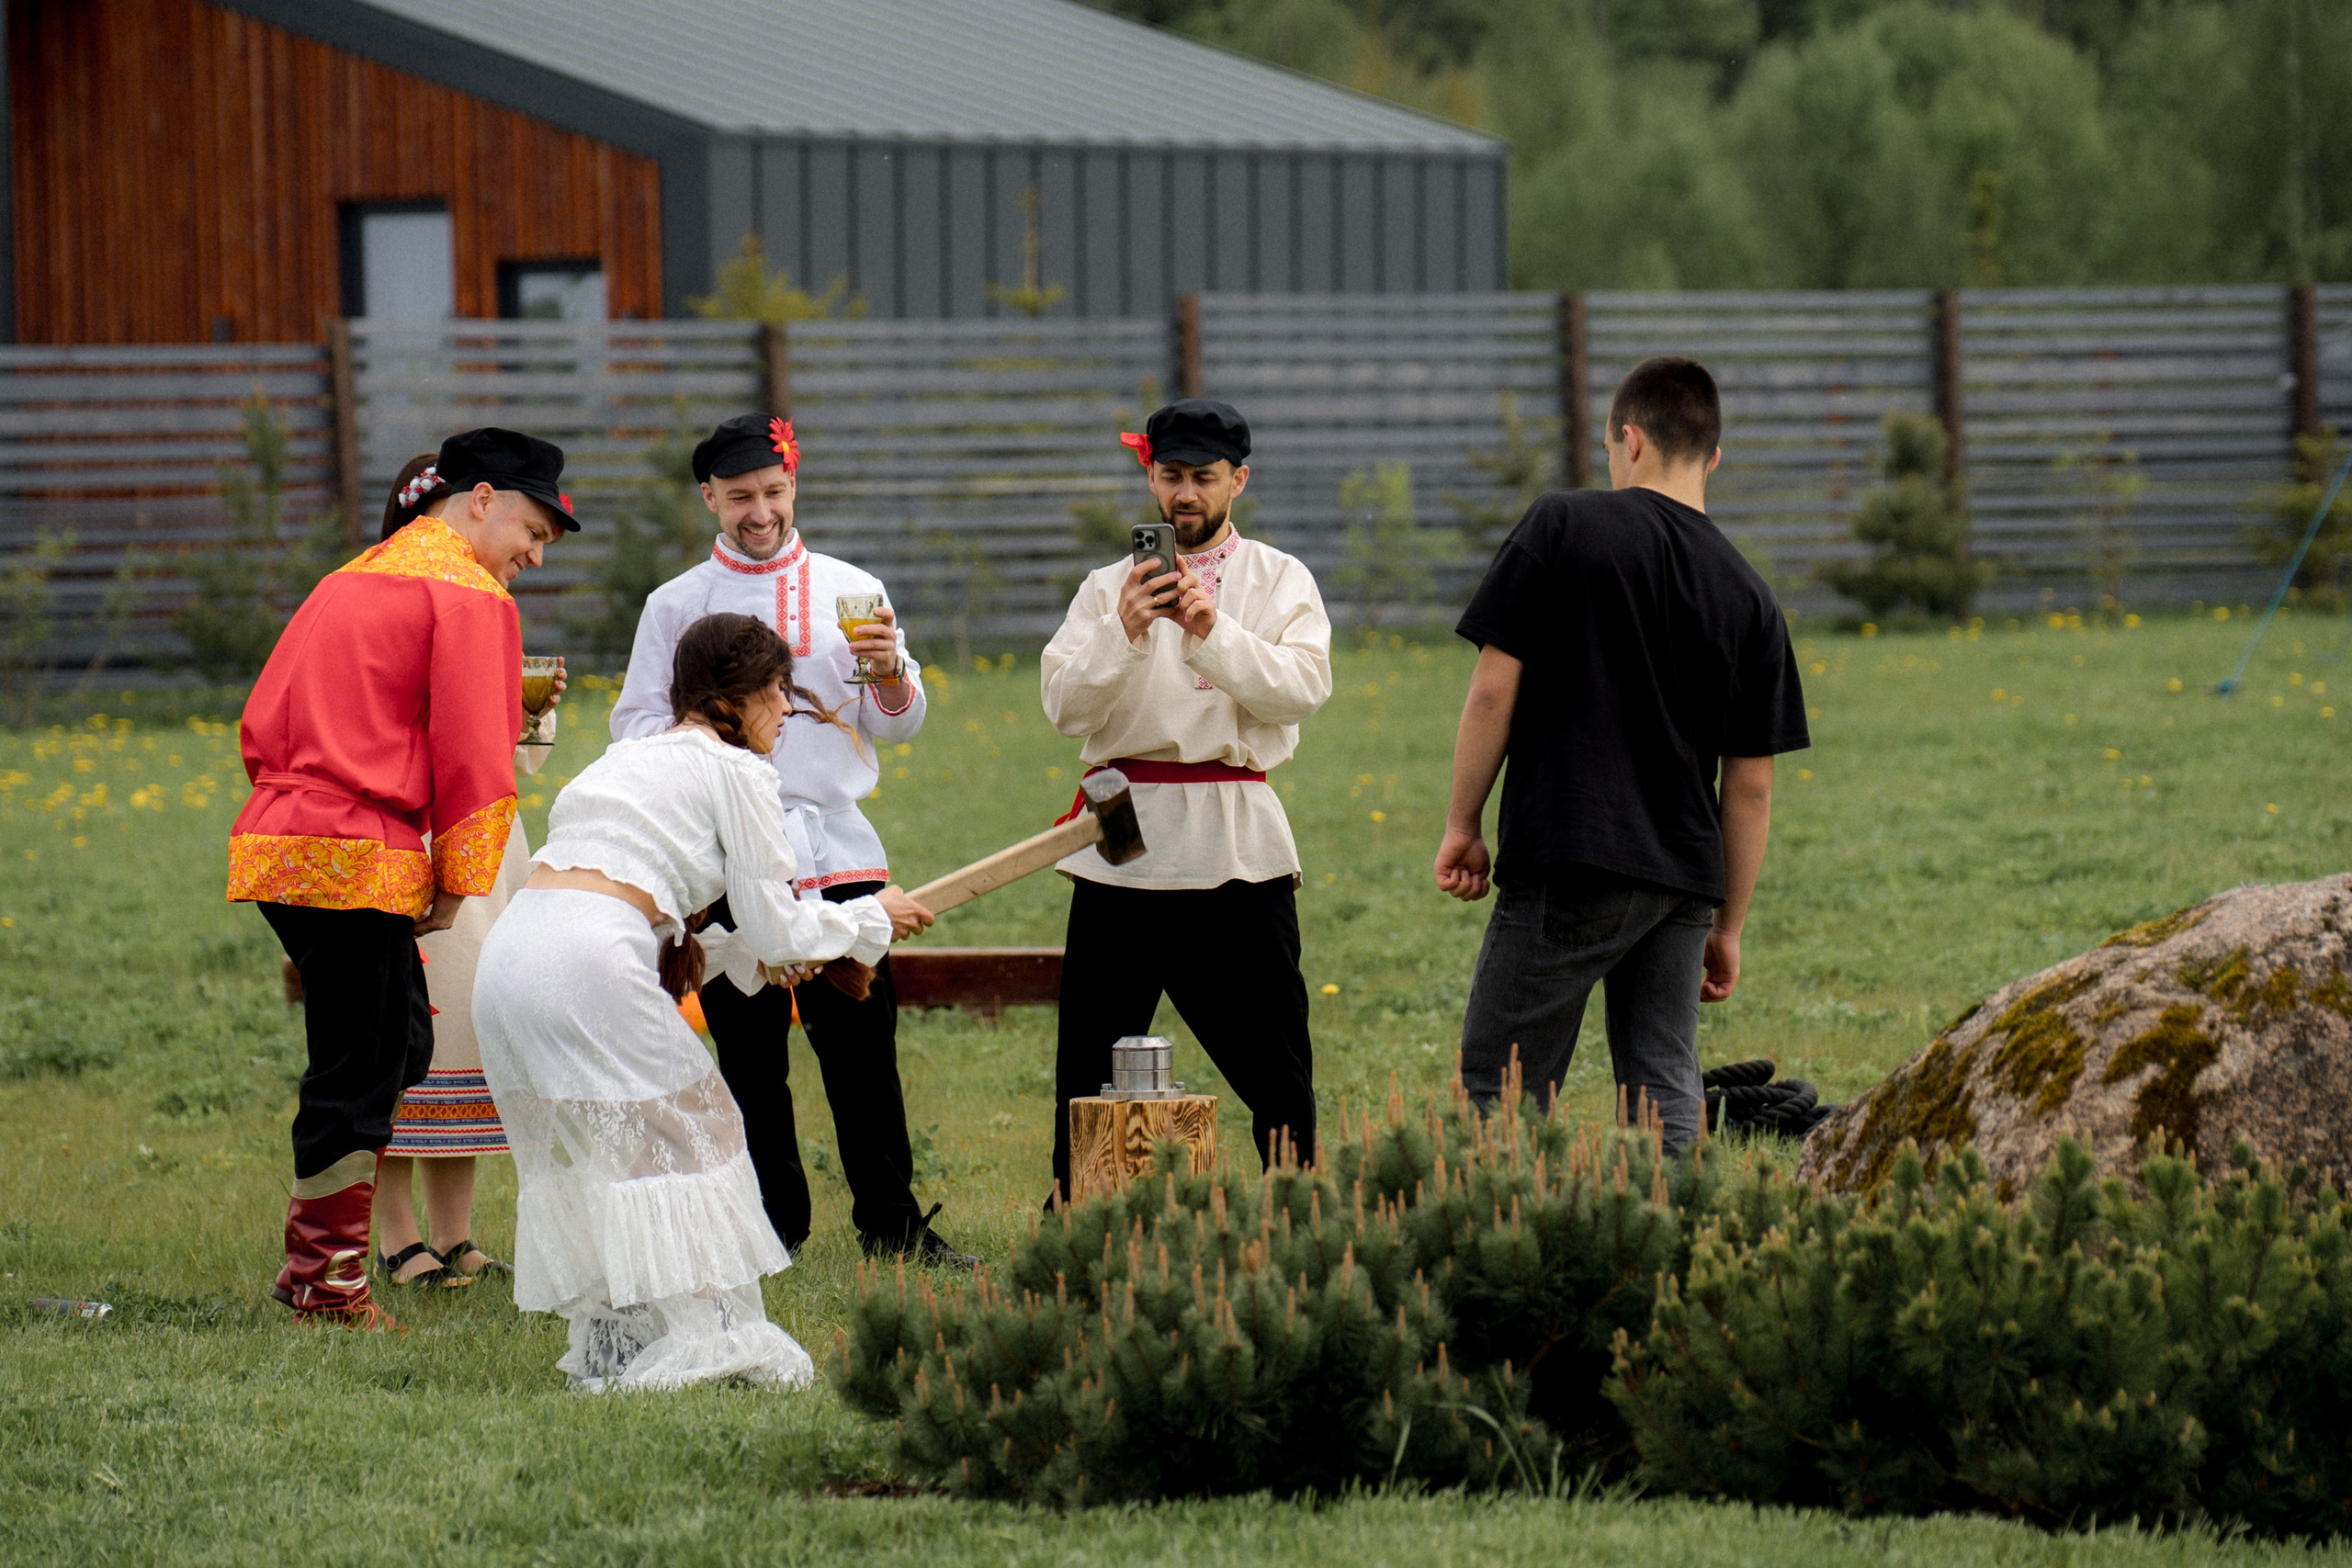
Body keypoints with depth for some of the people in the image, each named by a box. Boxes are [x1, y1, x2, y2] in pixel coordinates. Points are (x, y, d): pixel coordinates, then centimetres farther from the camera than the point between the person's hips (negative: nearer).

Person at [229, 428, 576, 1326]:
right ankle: (326, 1282, 3)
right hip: (360, 863, -9)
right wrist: (456, 883, -2)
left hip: (277, 843, 9)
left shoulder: (355, 579, 23)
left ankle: (315, 1258, 13)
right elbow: (475, 759, -9)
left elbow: (262, 725, 22)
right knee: (358, 1073, -2)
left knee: (399, 1047, 16)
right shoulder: (469, 595, -4)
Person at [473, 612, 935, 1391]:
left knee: (584, 1154, 17)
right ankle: (703, 1338, 4)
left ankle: (614, 1345, 17)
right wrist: (872, 918, 21)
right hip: (590, 966, -8)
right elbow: (781, 932, 4)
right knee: (681, 1133, 5)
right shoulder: (735, 771, 5)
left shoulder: (632, 757, 29)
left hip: (510, 954, 8)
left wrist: (741, 955, 32)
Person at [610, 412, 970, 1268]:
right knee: (749, 1053, 2)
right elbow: (636, 724, 7)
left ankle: (890, 1221, 5)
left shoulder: (849, 591, 12)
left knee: (861, 1041, -3)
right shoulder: (676, 605, 10)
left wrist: (889, 671, -12)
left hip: (835, 844, 0)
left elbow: (897, 724, 10)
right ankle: (771, 1224, 11)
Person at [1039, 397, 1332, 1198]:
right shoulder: (1109, 587, 13)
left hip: (1235, 843, -1)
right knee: (1090, 1068, 0)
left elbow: (1303, 688, -7)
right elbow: (1066, 705, -1)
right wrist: (1125, 633, -18)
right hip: (1122, 843, 1)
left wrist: (1214, 634, -20)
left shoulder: (1280, 581, 10)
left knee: (1272, 1061, -1)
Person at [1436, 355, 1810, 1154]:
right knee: (1664, 1102, 7)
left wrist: (1463, 825, 5)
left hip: (1564, 865, -4)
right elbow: (1750, 786, 10)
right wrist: (1728, 927, 17)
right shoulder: (1747, 595, 8)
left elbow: (1494, 689, -5)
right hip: (1685, 875, 4)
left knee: (1499, 1099, -1)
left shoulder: (1561, 527, -2)